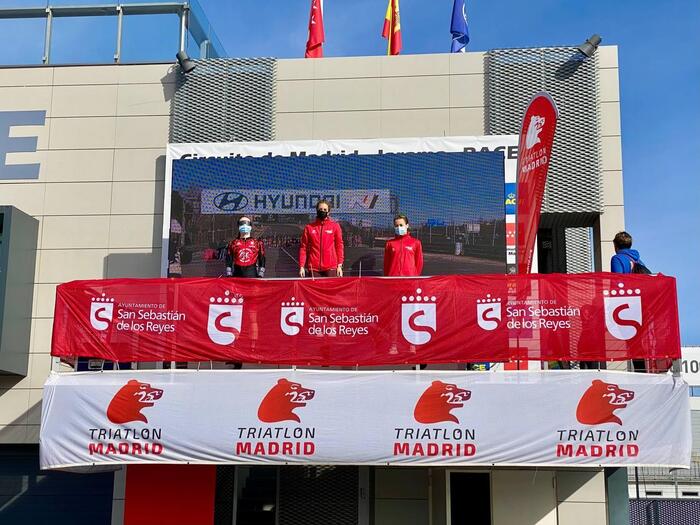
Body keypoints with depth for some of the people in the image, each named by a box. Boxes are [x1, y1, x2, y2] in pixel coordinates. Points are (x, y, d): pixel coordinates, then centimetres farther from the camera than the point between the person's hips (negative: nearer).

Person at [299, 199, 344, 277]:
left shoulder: (335, 226, 7)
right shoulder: (309, 227, 8)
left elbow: (339, 246, 5)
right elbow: (303, 247, 7)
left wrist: (339, 265, -2)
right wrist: (301, 266, -2)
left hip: (331, 268, -1)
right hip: (314, 269, 1)